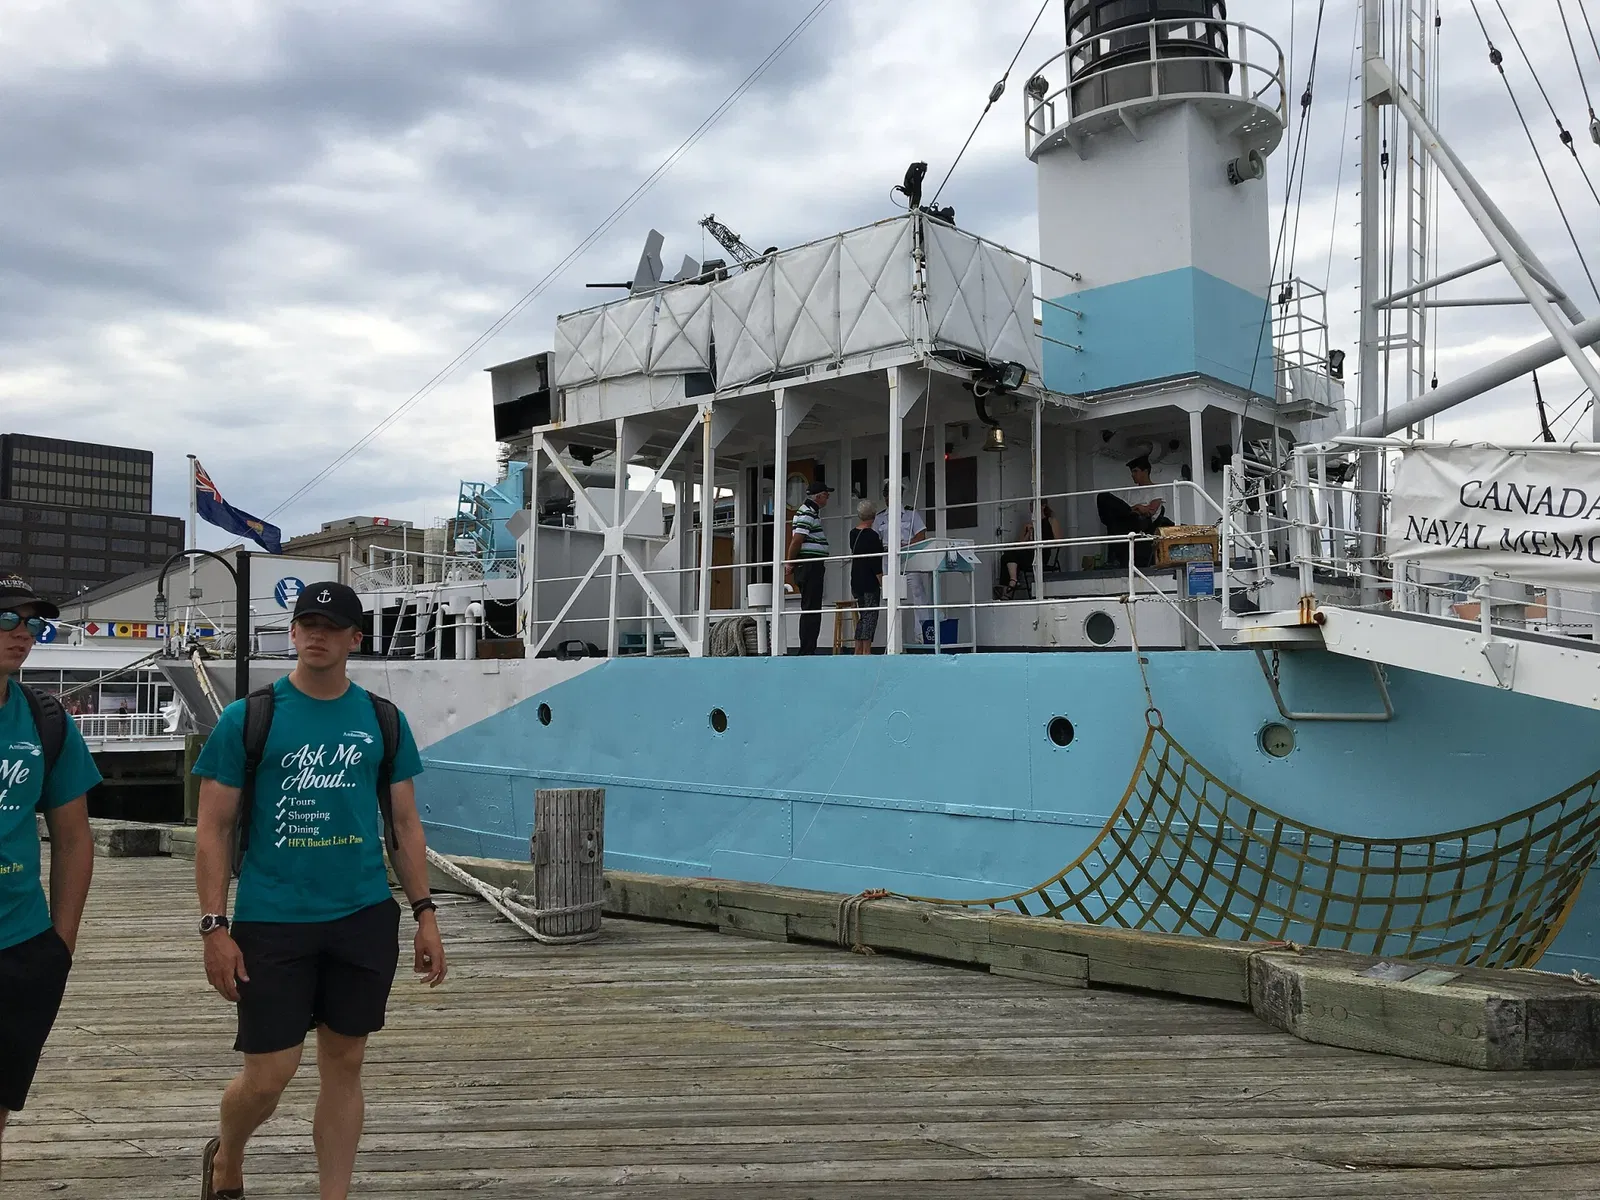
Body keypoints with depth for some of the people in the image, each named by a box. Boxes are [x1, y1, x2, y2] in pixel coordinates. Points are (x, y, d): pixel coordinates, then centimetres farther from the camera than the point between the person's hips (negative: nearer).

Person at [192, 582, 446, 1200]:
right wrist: (214, 927, -9)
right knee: (268, 1075, 2)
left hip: (365, 917, 2)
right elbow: (213, 830, -2)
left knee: (344, 1063, 9)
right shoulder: (247, 718, -3)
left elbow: (404, 824, 9)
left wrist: (425, 914, 5)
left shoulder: (384, 720, 5)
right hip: (272, 920, -2)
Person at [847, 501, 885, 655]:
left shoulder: (853, 534, 9)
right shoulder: (872, 535, -14)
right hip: (869, 582, -8)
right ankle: (866, 651, -8)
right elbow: (875, 562, -17)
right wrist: (882, 582, -14)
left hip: (856, 581, 8)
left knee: (862, 616, 13)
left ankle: (858, 650, 13)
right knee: (870, 616, -5)